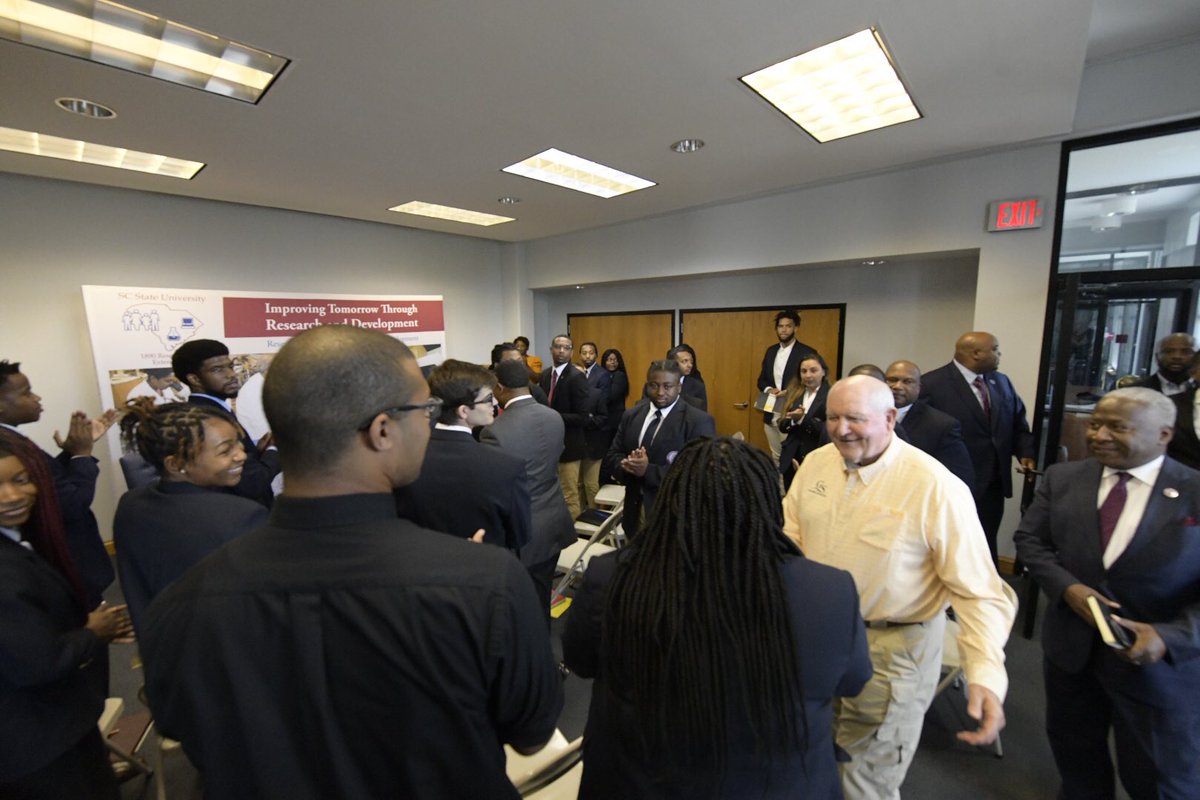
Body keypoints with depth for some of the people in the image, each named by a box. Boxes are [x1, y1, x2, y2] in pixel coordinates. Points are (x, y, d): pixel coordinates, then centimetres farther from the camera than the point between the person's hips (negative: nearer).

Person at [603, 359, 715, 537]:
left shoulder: (699, 421, -13)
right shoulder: (631, 415, 5)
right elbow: (611, 458, 5)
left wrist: (649, 471, -25)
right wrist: (628, 465, -17)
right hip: (635, 513, 5)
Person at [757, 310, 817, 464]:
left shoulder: (807, 352, -7)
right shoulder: (771, 351, 11)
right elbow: (762, 379, 15)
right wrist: (769, 390, -6)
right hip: (770, 415, 6)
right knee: (776, 456, 16)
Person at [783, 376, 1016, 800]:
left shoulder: (936, 487, -22)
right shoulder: (816, 462, -6)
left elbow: (978, 590, -20)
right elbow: (790, 530, 0)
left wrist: (985, 675, -31)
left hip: (893, 648, -4)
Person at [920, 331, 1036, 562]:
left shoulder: (1002, 382, 9)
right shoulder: (932, 384, -16)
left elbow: (1018, 424, 15)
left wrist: (1026, 453, -1)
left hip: (993, 484, 7)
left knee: (985, 546, 20)